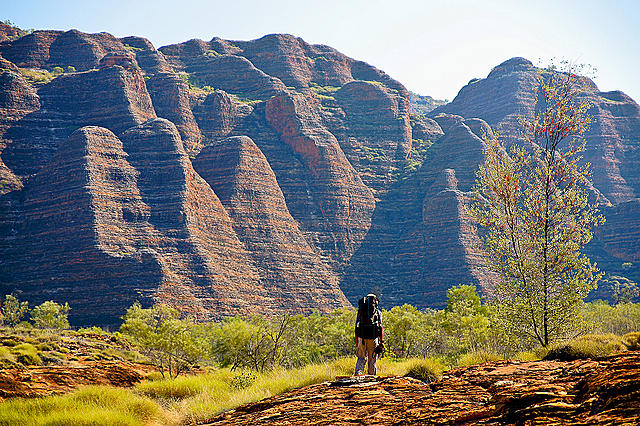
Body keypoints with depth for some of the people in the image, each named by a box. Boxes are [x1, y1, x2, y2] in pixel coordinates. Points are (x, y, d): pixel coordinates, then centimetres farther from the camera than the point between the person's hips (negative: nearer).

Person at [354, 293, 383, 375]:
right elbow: (380, 326, -2)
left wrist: (356, 343, 15)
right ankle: (372, 375, 10)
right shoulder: (378, 312, 9)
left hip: (362, 337, 1)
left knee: (361, 358, 9)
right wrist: (381, 342, -2)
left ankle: (358, 372, -12)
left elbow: (356, 328, 12)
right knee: (372, 359, 10)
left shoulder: (360, 312, 15)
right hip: (373, 337, -1)